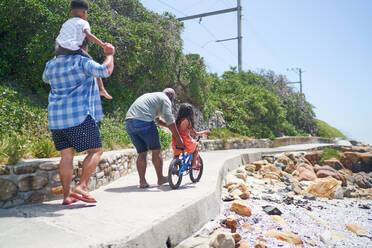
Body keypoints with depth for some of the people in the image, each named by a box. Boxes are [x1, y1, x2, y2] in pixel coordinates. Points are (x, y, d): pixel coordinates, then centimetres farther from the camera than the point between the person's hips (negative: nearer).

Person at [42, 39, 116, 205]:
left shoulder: (51, 65, 16)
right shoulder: (81, 62, -4)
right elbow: (106, 71, -11)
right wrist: (109, 54, 6)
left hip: (56, 118, 7)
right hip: (79, 116, -6)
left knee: (66, 155, 8)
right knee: (96, 150, 2)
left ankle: (66, 195, 8)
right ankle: (81, 186, -9)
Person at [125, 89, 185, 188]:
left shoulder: (150, 96, 34)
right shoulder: (165, 99, 8)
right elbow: (169, 119, -4)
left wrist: (171, 126, 40)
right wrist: (178, 139, -4)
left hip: (129, 122, 8)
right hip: (143, 121, -8)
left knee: (142, 153, 13)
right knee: (156, 150, 8)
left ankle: (142, 181, 11)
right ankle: (160, 178, 17)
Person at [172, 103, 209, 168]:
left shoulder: (177, 120, 4)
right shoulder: (187, 121, -12)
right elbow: (195, 133, -6)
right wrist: (204, 132, 10)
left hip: (175, 144, 5)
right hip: (185, 144, -5)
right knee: (196, 144, 26)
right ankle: (193, 163, 26)